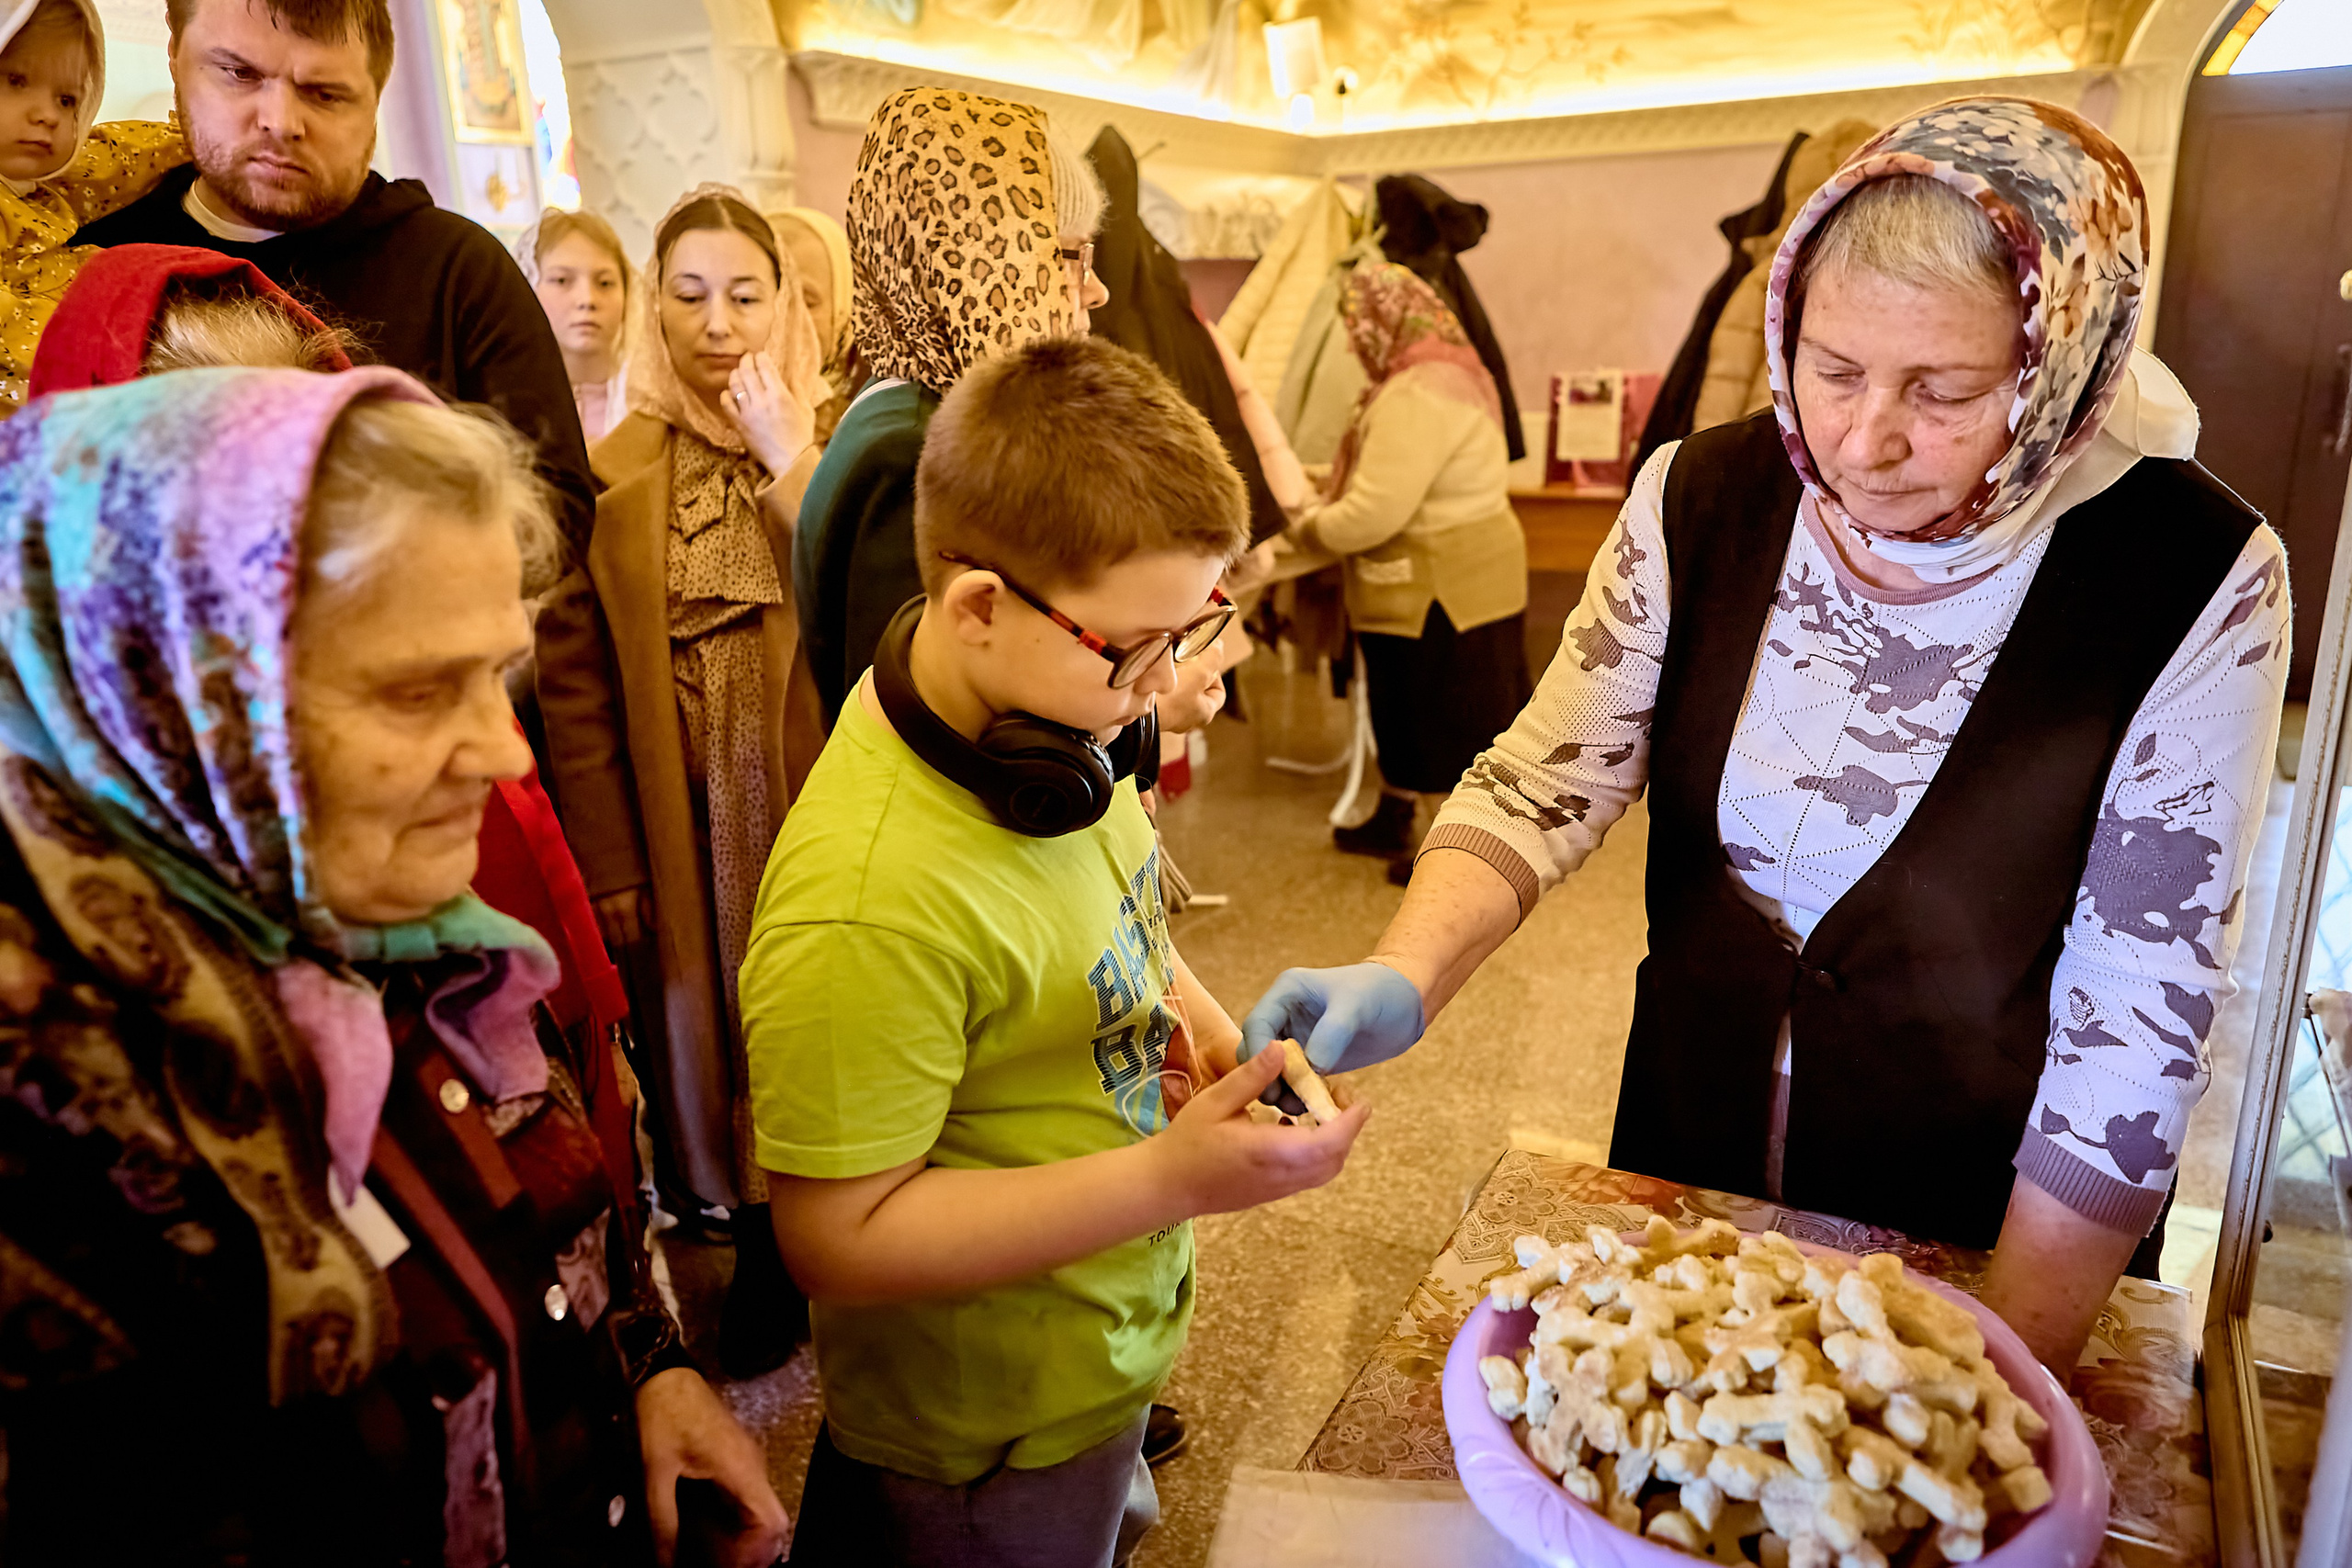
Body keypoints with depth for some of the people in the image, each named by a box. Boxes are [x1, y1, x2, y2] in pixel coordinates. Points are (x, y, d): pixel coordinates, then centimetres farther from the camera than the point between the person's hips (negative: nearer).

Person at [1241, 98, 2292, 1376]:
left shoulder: (2190, 584, -21)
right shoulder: (1704, 498, -13)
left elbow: (2137, 1015, -18)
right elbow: (1548, 776, -13)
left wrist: (2009, 1377, -16)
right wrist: (1406, 976, -31)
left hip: (1976, 1230, -2)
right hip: (1685, 1163, 3)